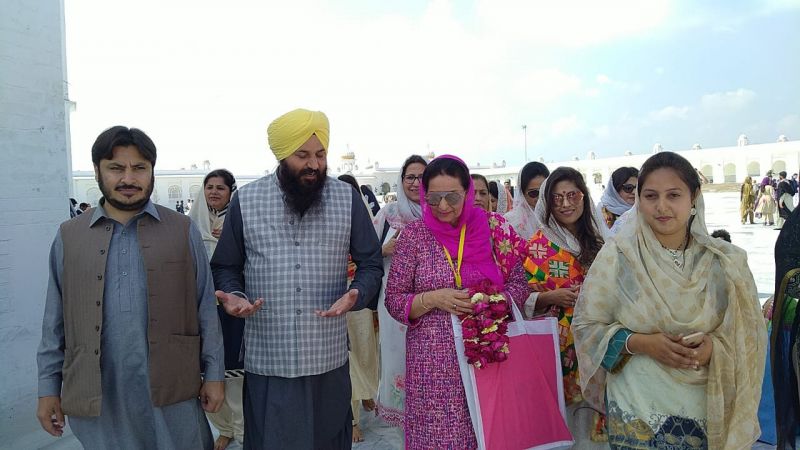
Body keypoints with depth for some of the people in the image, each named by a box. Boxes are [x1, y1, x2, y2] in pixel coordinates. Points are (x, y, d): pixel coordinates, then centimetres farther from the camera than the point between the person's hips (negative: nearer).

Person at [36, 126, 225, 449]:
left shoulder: (183, 231, 1)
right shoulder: (69, 237, 6)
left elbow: (205, 309, 2)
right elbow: (55, 320, 9)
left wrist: (214, 373, 1)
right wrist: (48, 386, 7)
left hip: (172, 391, -1)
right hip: (98, 397, 2)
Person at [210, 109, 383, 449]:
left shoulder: (348, 199, 0)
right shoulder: (246, 200, 0)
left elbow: (370, 262, 5)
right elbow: (226, 266, 8)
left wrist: (356, 296, -15)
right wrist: (232, 295, -13)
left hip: (329, 359, 1)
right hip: (267, 361, 0)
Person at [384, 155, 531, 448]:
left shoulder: (492, 228, 1)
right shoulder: (414, 235, -2)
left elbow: (519, 284, 6)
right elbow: (394, 301, 0)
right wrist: (433, 299, -17)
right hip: (434, 362, -1)